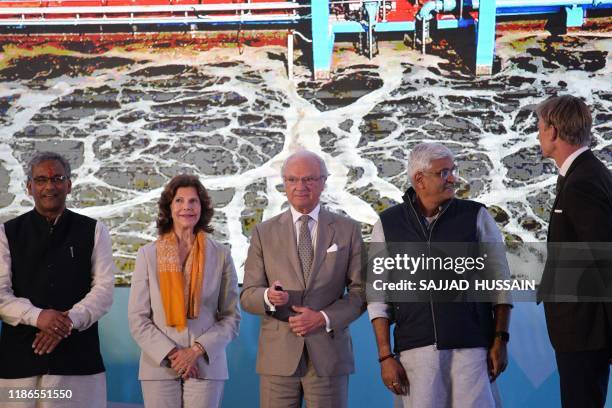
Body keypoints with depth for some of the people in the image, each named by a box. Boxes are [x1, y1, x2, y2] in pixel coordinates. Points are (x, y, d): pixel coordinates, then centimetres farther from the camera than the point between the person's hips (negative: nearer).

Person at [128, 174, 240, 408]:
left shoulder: (220, 255, 6)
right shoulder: (148, 254, 6)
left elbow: (231, 317, 5)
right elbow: (137, 319, 3)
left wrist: (198, 350, -8)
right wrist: (170, 354, -9)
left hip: (206, 365, 0)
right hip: (159, 368, 0)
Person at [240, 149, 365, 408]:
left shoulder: (347, 230, 7)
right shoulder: (264, 233, 8)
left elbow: (360, 291, 4)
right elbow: (247, 296, 5)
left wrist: (324, 318, -11)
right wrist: (268, 297, -18)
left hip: (329, 357, 0)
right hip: (278, 357, 0)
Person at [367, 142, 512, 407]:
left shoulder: (477, 217, 5)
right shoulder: (387, 225, 6)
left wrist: (500, 340, -2)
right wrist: (385, 356, 0)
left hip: (472, 346, -1)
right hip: (415, 349, 1)